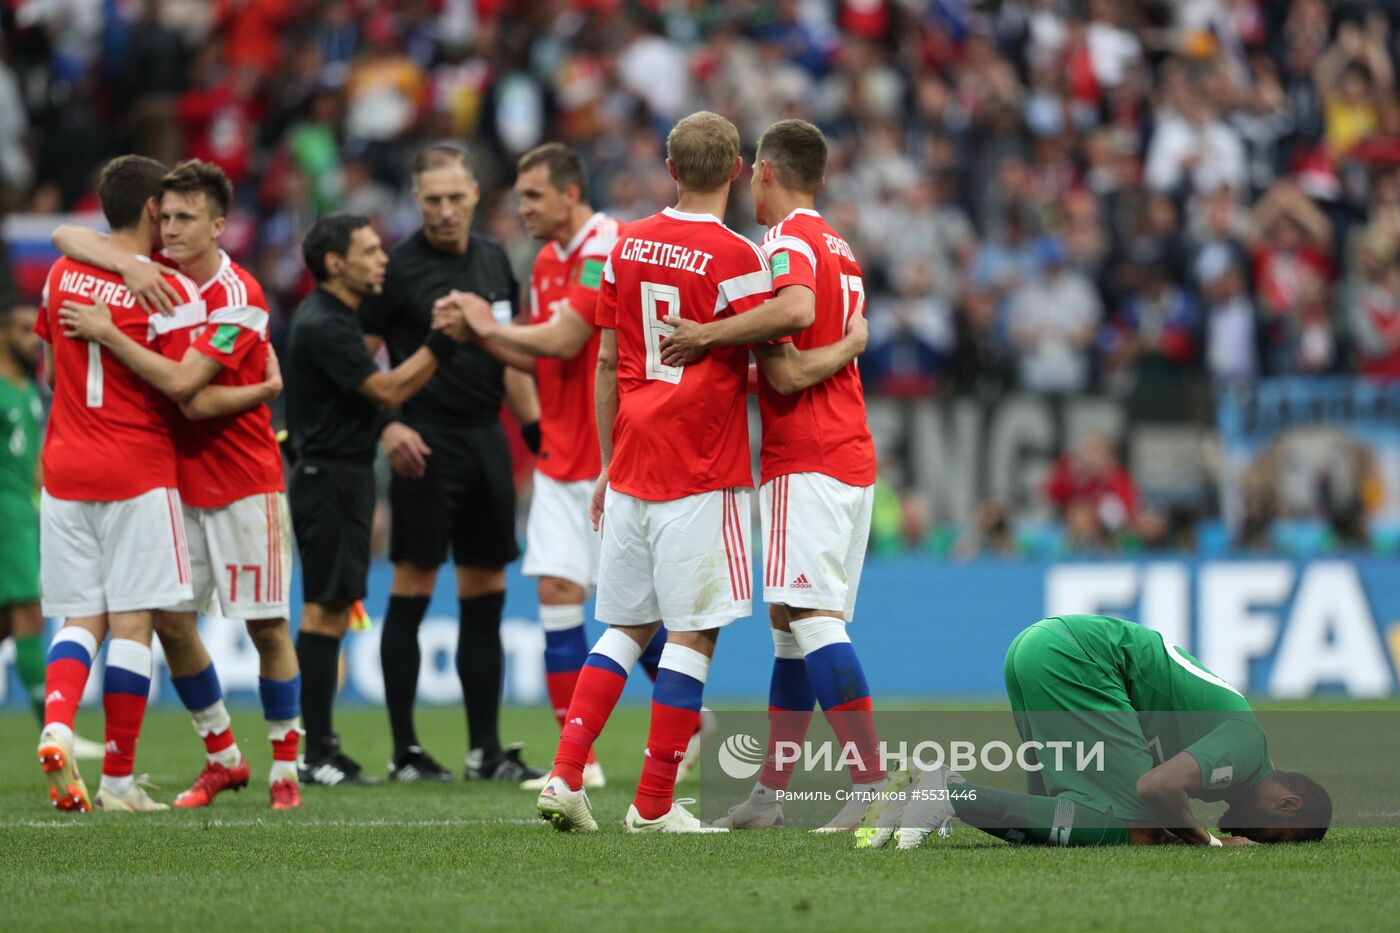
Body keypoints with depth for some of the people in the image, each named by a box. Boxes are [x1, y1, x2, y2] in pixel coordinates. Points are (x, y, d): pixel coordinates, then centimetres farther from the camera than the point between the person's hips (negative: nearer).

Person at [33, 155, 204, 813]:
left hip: (64, 469, 5)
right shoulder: (171, 290, -10)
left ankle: (56, 728, -19)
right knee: (132, 623, 0)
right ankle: (118, 779, 0)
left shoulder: (62, 273, 7)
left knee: (81, 619, 8)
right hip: (138, 474, -5)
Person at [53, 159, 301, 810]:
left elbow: (181, 384, -24)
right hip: (180, 481, 6)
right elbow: (66, 237, 0)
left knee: (267, 626, -1)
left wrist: (107, 334, -23)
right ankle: (222, 757, 17)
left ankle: (284, 770, 8)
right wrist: (130, 266, -18)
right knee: (171, 621, 3)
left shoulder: (239, 297, -15)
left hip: (244, 486, -6)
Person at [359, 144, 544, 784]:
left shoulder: (493, 261, 12)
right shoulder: (399, 268, -6)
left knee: (485, 596, 7)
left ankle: (485, 749, 12)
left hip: (487, 439, 6)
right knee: (411, 590, -6)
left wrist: (537, 428, 15)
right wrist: (388, 426, -18)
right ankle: (405, 752, -2)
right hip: (427, 444, -6)